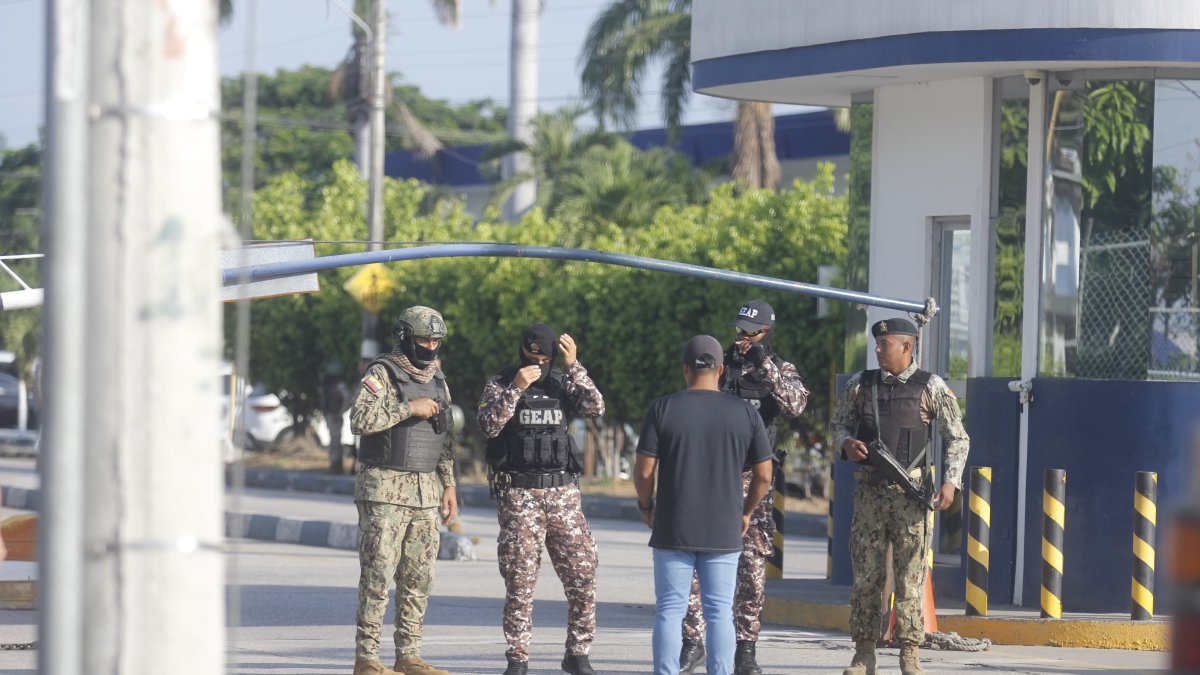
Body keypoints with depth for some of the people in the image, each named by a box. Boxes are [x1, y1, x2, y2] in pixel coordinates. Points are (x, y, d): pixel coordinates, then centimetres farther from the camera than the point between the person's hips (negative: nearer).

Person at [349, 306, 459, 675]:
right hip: (385, 489, -7)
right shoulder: (382, 374, -7)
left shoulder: (437, 381, 15)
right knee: (378, 573, -8)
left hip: (425, 491, 7)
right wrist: (409, 409, -20)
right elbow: (360, 419, -21)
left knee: (419, 577, 6)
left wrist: (448, 483, 14)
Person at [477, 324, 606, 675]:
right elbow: (488, 425, -13)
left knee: (583, 574, -1)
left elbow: (595, 408, -7)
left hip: (563, 492, 3)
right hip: (519, 494, -3)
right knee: (520, 581, -3)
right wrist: (516, 388, -21)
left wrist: (573, 366, -14)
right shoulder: (500, 383, 2)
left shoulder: (563, 382, 9)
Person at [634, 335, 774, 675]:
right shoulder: (746, 413, 1)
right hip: (724, 532, 1)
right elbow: (763, 475, 4)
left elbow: (644, 470, -6)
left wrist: (646, 507, 11)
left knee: (670, 610, 3)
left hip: (673, 531, -1)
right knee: (719, 612, 4)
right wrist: (746, 511, 19)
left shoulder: (664, 408, -4)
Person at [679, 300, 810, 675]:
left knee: (752, 568, 0)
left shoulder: (782, 370, 4)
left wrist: (765, 364, -23)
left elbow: (796, 405, -17)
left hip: (754, 480, -1)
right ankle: (692, 642, 4)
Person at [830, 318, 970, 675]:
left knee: (910, 575, -2)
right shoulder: (860, 384, 8)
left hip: (910, 489, -3)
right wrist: (847, 443, -4)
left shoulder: (931, 387, 0)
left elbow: (958, 438, 3)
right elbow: (838, 423, 19)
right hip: (869, 486, 3)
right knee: (866, 572, 3)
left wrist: (950, 481, -9)